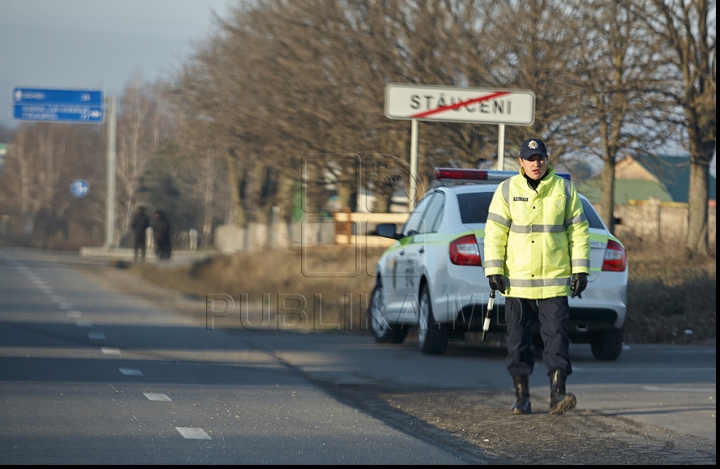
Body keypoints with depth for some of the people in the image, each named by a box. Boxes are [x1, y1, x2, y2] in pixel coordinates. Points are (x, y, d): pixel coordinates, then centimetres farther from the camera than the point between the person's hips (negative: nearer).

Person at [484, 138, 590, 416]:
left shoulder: (564, 190, 6)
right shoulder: (507, 191, 4)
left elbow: (578, 231, 7)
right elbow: (494, 232, 3)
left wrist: (580, 269, 0)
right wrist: (494, 270, -4)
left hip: (555, 281, -1)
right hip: (517, 281, 1)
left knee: (556, 337, -8)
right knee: (518, 341, 5)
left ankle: (557, 395, -10)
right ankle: (522, 398, 13)